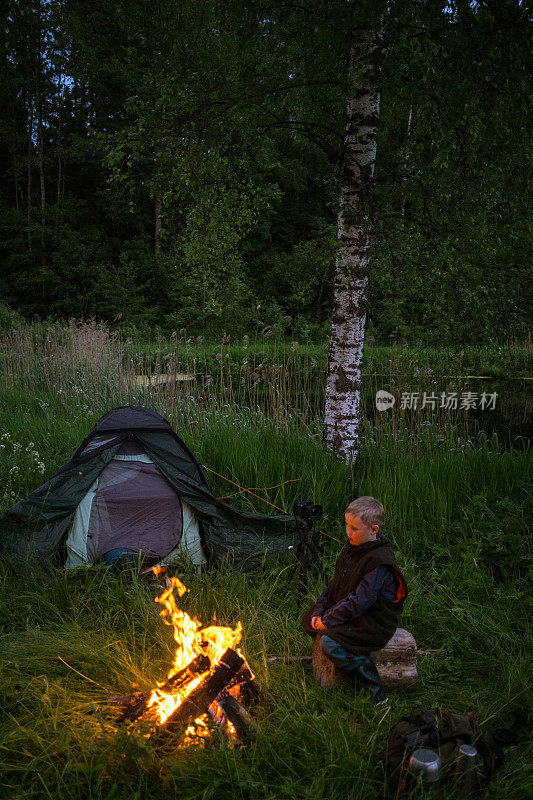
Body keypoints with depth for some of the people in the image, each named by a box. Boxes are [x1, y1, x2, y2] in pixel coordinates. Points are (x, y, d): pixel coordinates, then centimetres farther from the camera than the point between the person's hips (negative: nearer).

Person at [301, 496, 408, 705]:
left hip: (375, 624, -10)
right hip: (349, 613, 10)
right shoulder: (353, 548, 4)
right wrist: (319, 611, 1)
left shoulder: (380, 561, -25)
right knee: (308, 619, 9)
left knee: (330, 643, -26)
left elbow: (359, 602, -26)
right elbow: (335, 584, 12)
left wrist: (328, 620, -20)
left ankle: (376, 693, -13)